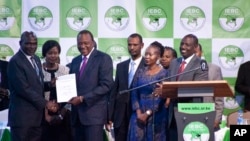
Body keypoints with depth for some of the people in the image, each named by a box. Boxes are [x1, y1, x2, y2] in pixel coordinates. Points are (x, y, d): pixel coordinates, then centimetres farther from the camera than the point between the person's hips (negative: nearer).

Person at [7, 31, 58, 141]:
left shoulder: (36, 59, 15)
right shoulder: (15, 61, -12)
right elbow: (24, 89, -18)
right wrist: (45, 103, -14)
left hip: (37, 115, 8)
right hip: (22, 116, -8)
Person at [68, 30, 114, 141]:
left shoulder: (103, 58, -3)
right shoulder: (75, 61, 17)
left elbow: (106, 85, -13)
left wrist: (82, 98, -17)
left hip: (94, 113, -6)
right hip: (77, 113, 6)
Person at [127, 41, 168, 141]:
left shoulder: (163, 73, -4)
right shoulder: (140, 72, 8)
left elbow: (162, 97, -9)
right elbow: (134, 93, 5)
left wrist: (148, 113, -12)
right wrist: (138, 112, -7)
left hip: (155, 115, -4)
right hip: (139, 114, 4)